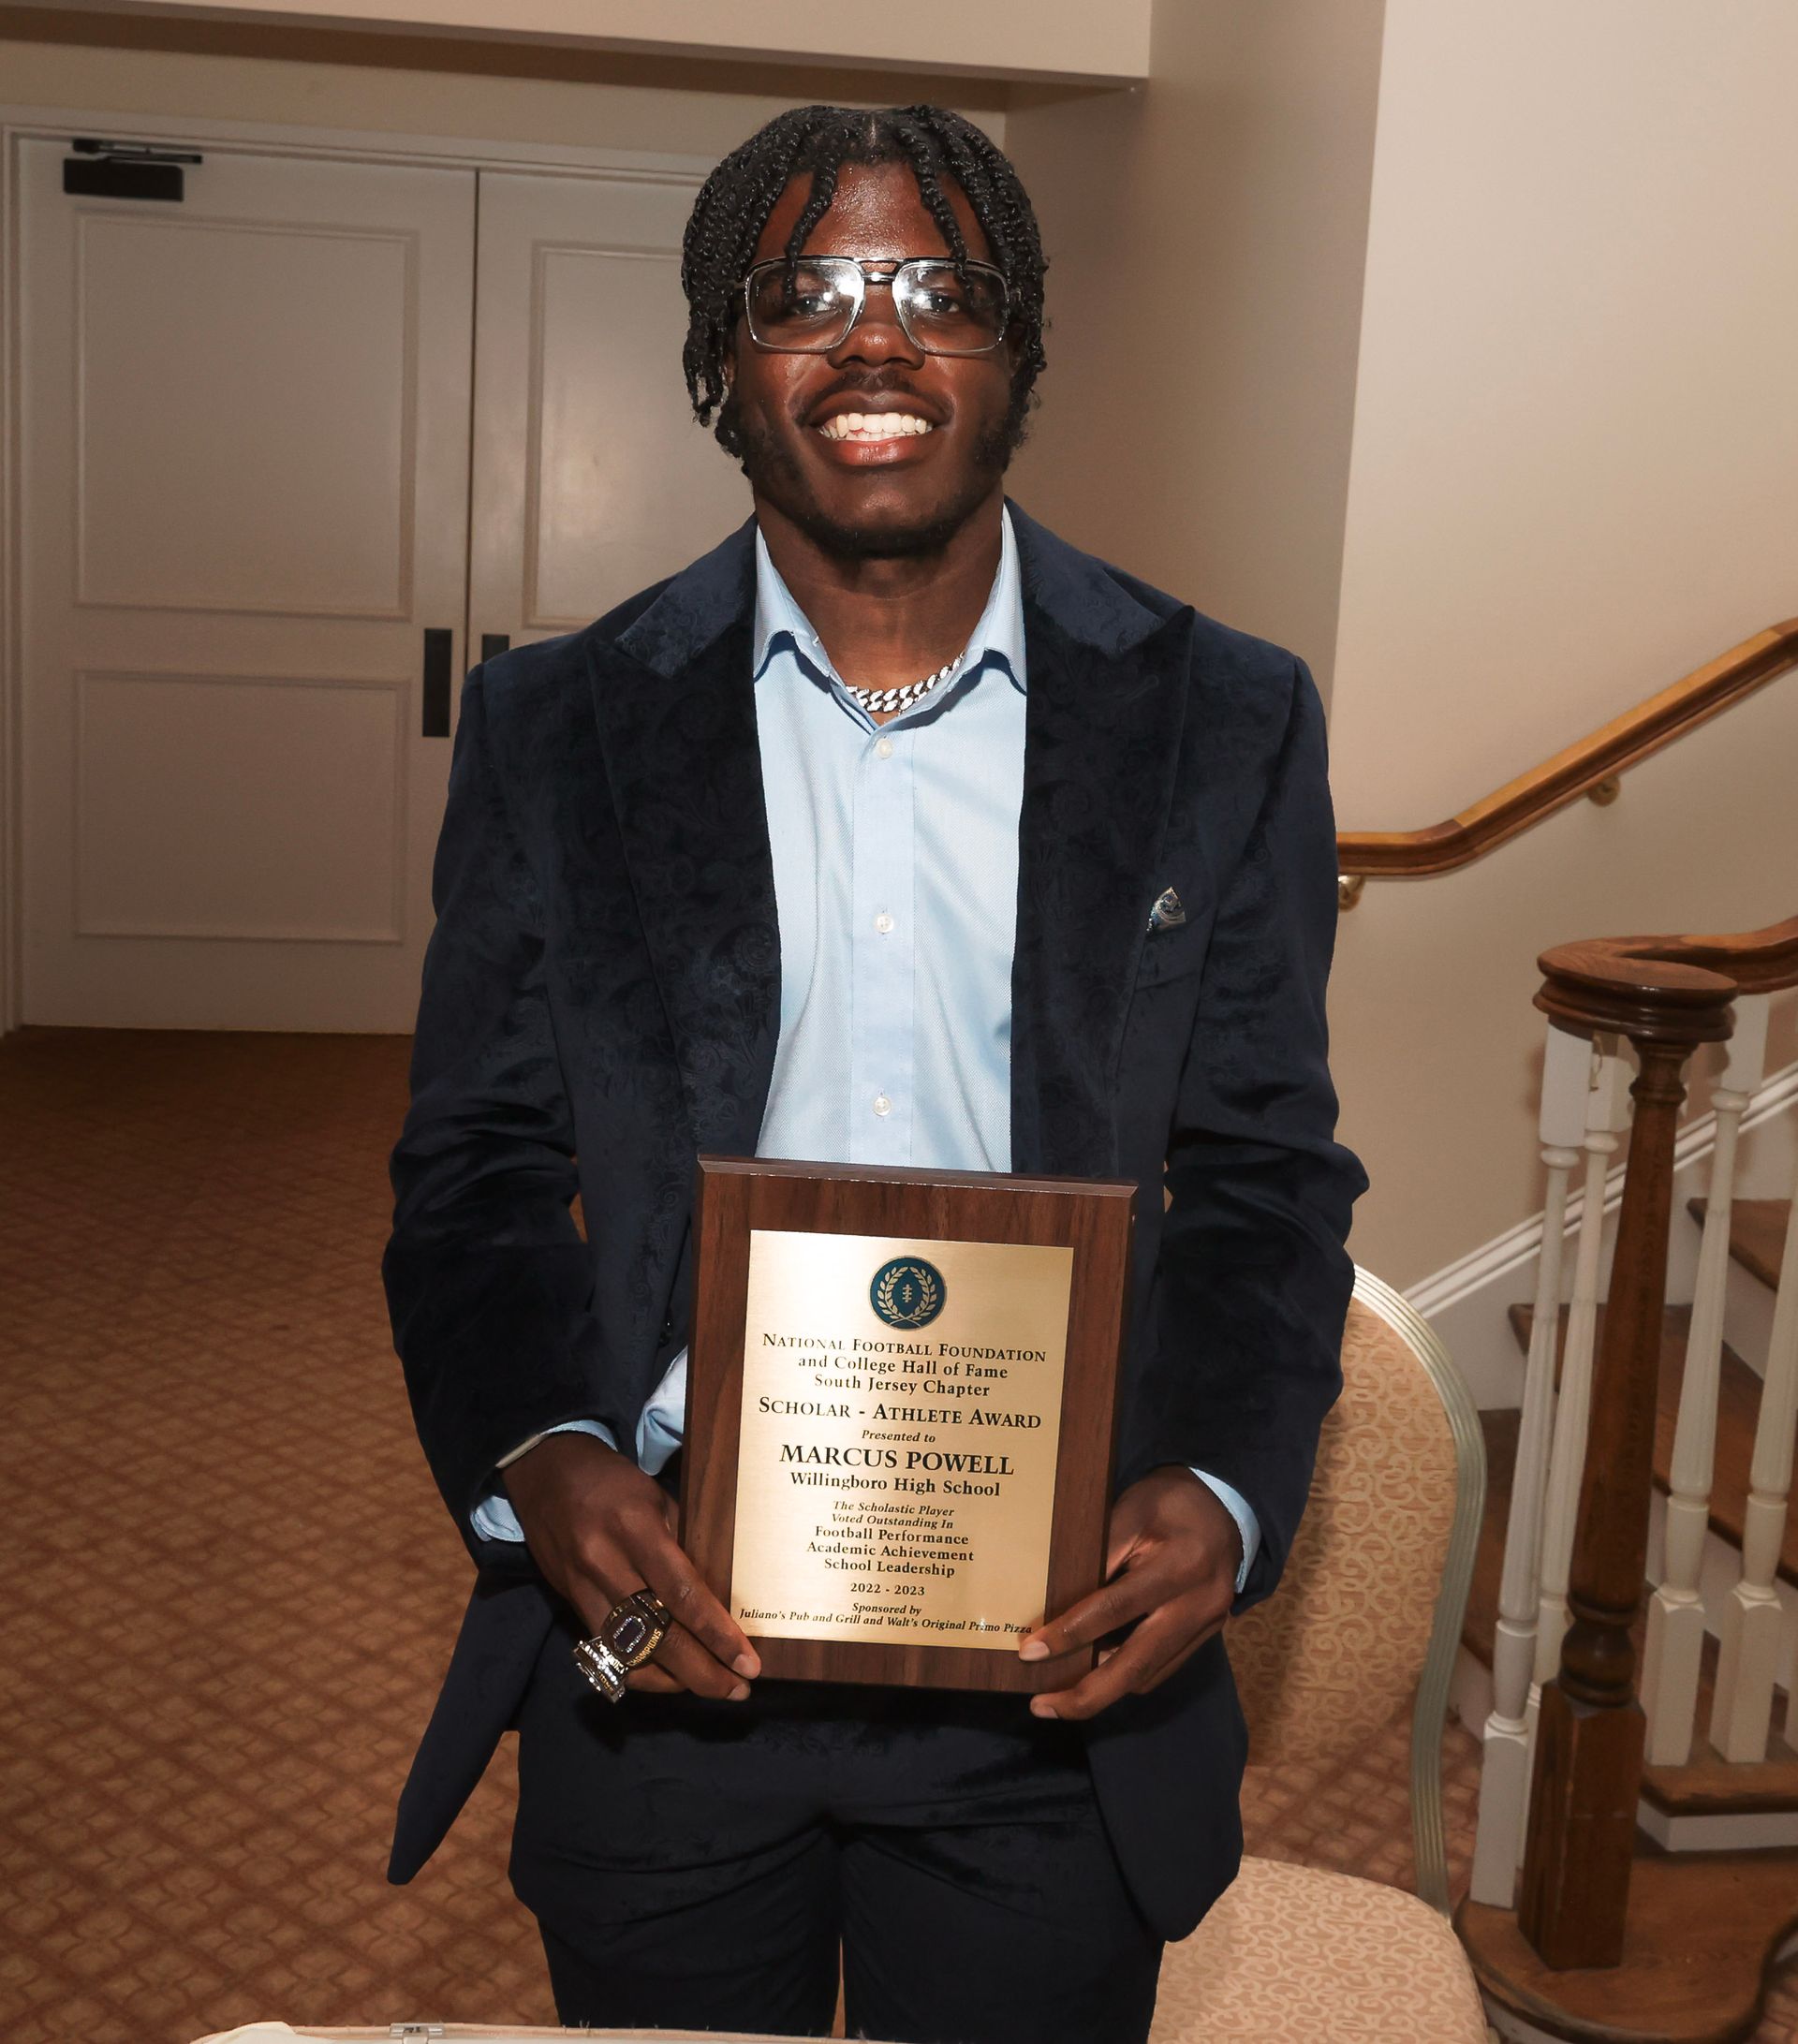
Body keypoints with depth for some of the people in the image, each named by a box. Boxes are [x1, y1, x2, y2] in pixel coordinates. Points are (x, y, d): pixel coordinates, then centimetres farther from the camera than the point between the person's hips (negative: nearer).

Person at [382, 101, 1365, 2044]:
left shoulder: (1223, 721, 0)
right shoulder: (555, 725, 1)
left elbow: (1268, 1176, 1)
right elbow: (474, 1170, 1)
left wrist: (1226, 1493, -15)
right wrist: (537, 1457, -16)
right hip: (662, 1636, 1)